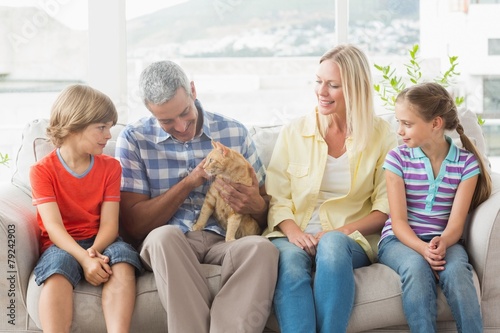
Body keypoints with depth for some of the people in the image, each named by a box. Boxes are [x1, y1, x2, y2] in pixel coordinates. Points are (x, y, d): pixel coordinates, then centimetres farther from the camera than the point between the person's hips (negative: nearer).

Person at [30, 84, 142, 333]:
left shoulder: (110, 167, 6)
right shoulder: (42, 170, -4)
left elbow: (109, 223, -5)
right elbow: (53, 225, -16)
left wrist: (95, 251, -27)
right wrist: (84, 258, -33)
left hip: (99, 242, 2)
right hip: (62, 245, -2)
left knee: (122, 258, -32)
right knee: (57, 267, -37)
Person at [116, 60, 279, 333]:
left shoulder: (234, 133, 8)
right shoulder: (134, 140, 2)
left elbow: (265, 206, 12)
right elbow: (134, 225, -3)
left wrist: (256, 206, -14)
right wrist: (189, 182, -12)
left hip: (224, 241, 2)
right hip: (167, 246, -1)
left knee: (261, 247, -32)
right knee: (163, 236, -37)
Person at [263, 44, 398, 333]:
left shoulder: (380, 135, 7)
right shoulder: (294, 132, 10)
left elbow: (386, 209, 4)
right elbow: (276, 197, 7)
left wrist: (341, 231, -12)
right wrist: (292, 230, -14)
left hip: (351, 237, -1)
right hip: (297, 235, 1)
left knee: (332, 244, -37)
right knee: (290, 260, -35)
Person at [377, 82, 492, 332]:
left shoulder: (466, 162, -1)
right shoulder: (398, 159, -3)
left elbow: (456, 223, -7)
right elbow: (399, 221, -8)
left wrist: (442, 244, -30)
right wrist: (423, 249, -27)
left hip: (442, 241, 1)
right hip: (402, 240, 0)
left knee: (456, 269, -34)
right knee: (417, 267, -35)